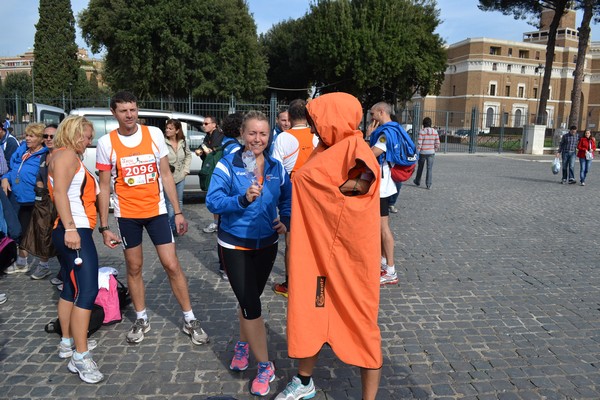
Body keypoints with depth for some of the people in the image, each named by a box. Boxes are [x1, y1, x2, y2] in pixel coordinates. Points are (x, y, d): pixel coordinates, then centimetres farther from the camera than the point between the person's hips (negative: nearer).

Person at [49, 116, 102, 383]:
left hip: (72, 231, 11)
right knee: (88, 289, -14)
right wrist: (70, 228, -28)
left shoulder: (70, 156, 22)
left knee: (71, 288, 16)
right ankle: (80, 357, -12)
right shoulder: (66, 154, -8)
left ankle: (68, 343, 28)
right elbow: (59, 192, -22)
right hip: (74, 231, -11)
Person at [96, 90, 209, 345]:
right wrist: (104, 227, -3)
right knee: (134, 268, 11)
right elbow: (104, 187, 0)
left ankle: (190, 320, 12)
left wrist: (178, 212, -1)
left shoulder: (154, 134, -4)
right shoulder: (106, 143, -4)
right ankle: (141, 320, 30)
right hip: (126, 214, 1)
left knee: (172, 265, -1)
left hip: (156, 210, 0)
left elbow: (166, 175, 1)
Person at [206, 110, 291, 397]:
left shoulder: (276, 168, 0)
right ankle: (265, 366, 11)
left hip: (266, 245, 4)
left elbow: (287, 199, 11)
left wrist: (286, 222, -7)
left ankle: (243, 345, 45)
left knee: (249, 300, 19)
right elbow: (213, 201, -21)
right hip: (234, 245, -4)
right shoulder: (228, 164, -12)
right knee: (251, 305, -5)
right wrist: (243, 199, -35)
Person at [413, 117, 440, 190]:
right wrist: (435, 150, 18)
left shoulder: (421, 131, -12)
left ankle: (417, 181, 33)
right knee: (429, 169, 4)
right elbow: (437, 143, 2)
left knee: (420, 168, 16)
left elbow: (419, 143, -14)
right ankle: (428, 184, 0)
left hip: (422, 153, -2)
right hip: (431, 153, 2)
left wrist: (417, 153, -8)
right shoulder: (435, 132, -1)